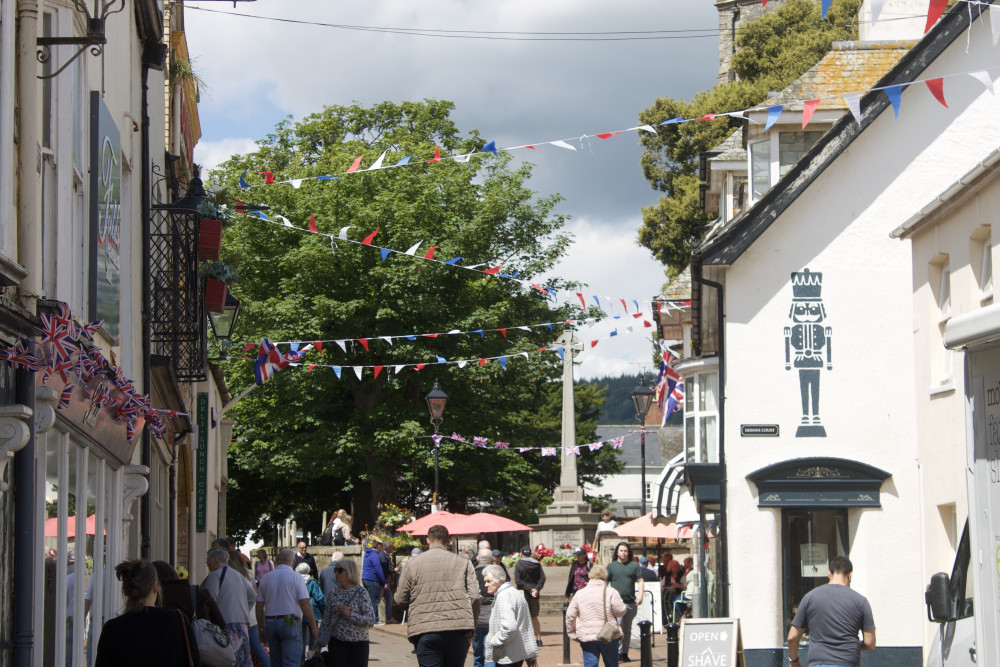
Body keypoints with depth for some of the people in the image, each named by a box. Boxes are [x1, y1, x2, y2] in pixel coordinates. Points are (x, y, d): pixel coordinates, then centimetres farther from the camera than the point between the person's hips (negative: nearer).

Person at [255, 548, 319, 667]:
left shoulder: (266, 578, 10)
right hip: (290, 623, -5)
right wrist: (314, 627, -5)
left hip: (270, 622, 5)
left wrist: (262, 628, 18)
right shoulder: (295, 577, -4)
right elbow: (305, 604, -10)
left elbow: (259, 607, 10)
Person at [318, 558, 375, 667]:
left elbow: (371, 621, -12)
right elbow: (326, 620, 11)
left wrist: (350, 614, -23)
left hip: (358, 644, -3)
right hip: (337, 642, 3)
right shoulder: (334, 592, 6)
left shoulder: (361, 593, -6)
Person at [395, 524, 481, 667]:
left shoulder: (412, 565, 7)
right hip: (458, 633, 1)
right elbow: (475, 598, 2)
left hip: (424, 633, -1)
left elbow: (401, 600, 7)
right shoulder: (463, 563, 9)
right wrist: (470, 631, 10)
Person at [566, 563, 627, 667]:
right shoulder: (610, 592, -5)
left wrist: (571, 633, 16)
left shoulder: (579, 594, 4)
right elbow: (620, 611, -8)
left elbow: (570, 616, 5)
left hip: (587, 636, 1)